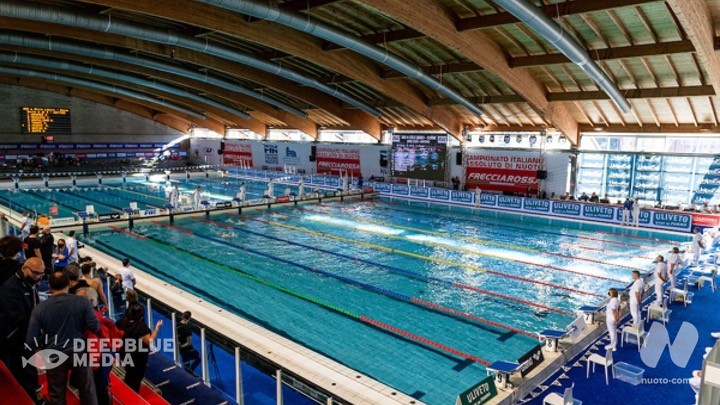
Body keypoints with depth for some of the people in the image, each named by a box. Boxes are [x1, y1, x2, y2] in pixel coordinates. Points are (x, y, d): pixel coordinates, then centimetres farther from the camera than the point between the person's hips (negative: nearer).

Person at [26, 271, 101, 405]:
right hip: (79, 353, -1)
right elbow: (95, 327, -11)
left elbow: (31, 342, -8)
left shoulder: (39, 308, -9)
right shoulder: (82, 302, -13)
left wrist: (45, 346, 13)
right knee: (87, 390, 16)